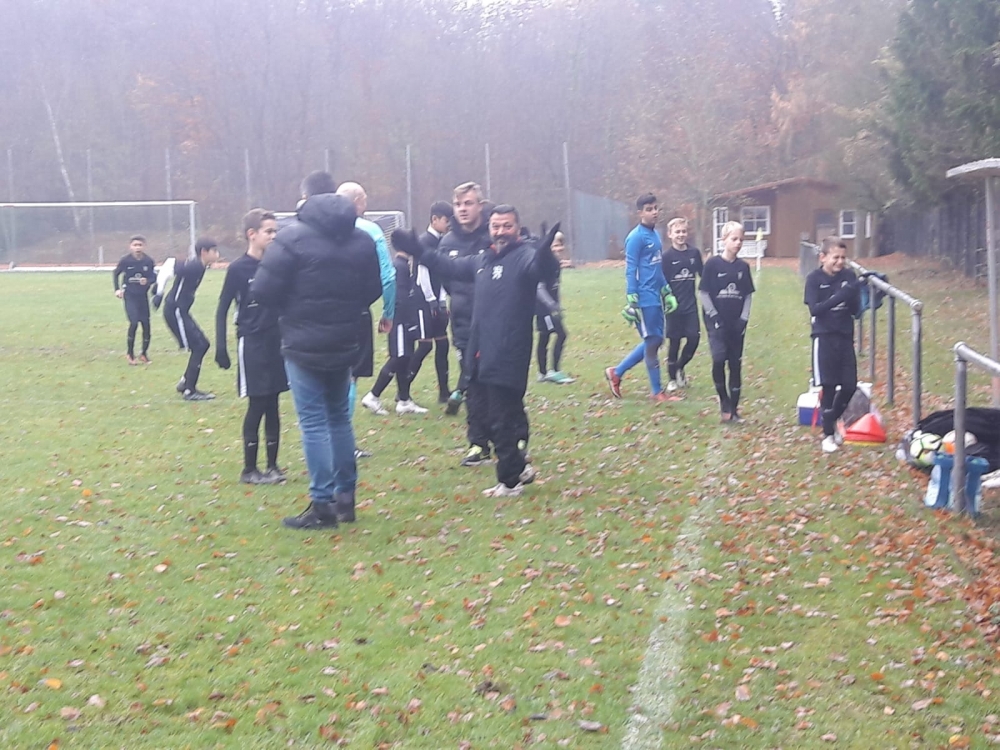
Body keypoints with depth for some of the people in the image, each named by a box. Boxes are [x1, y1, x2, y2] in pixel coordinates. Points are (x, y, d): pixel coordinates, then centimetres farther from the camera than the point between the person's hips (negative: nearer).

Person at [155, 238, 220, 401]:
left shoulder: (198, 266, 9)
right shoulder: (194, 266, -19)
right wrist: (159, 293, -21)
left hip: (180, 311, 10)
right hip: (175, 311, -10)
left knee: (203, 344, 13)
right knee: (198, 346, -8)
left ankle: (185, 383, 21)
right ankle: (189, 390, -3)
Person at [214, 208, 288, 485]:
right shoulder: (238, 269, -7)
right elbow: (222, 309, -3)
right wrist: (221, 348, -9)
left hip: (277, 343, 5)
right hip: (252, 344, -4)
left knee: (272, 405, 8)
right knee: (257, 406, -2)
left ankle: (272, 466, 16)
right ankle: (249, 469, 7)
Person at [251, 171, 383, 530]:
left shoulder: (292, 236, -13)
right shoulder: (362, 238, 5)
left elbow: (263, 291, -14)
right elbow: (373, 289, 9)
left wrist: (291, 308, 5)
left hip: (304, 346, -5)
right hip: (344, 345, 5)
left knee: (314, 422, -1)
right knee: (339, 417, 17)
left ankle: (322, 504, 0)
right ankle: (345, 497, 22)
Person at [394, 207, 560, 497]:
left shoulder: (525, 256, -8)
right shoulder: (482, 261, 18)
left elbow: (540, 268, -31)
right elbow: (450, 267, 34)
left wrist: (545, 254, -54)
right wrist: (418, 251, 34)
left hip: (509, 360, -9)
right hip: (480, 356, 9)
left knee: (503, 421, -2)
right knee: (487, 416, 15)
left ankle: (510, 480, 11)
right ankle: (519, 468, 29)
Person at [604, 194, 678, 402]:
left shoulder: (655, 235, 14)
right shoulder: (636, 237, -12)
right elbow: (631, 270, -13)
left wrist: (667, 292, 21)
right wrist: (632, 301, -16)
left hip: (656, 297, 9)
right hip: (645, 298, -9)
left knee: (655, 340, 13)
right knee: (653, 341, -2)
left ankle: (616, 372, 21)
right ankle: (657, 391, 9)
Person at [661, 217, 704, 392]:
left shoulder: (695, 253, 2)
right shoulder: (667, 256, -7)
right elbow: (662, 283, -6)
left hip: (691, 305, 3)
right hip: (674, 306, -3)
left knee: (694, 338, -2)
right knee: (674, 341, 4)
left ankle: (680, 367, 23)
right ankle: (672, 378, 17)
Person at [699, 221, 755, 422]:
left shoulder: (743, 266, 5)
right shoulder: (713, 264, -5)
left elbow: (747, 294, 9)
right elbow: (703, 292, -4)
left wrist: (744, 318, -2)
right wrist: (713, 316, -11)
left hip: (736, 323, 4)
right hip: (717, 321, -4)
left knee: (736, 364, 6)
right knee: (719, 358, -20)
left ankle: (733, 408, 14)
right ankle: (724, 400, 0)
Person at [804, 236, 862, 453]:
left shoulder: (849, 276, 2)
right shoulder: (814, 279, -7)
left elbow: (855, 309, 1)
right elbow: (815, 309, -17)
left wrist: (854, 295, -21)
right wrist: (839, 296, -29)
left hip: (845, 336, 4)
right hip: (825, 337, -4)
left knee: (850, 385, 5)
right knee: (828, 386, -4)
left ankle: (833, 422, 29)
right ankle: (828, 434, 7)